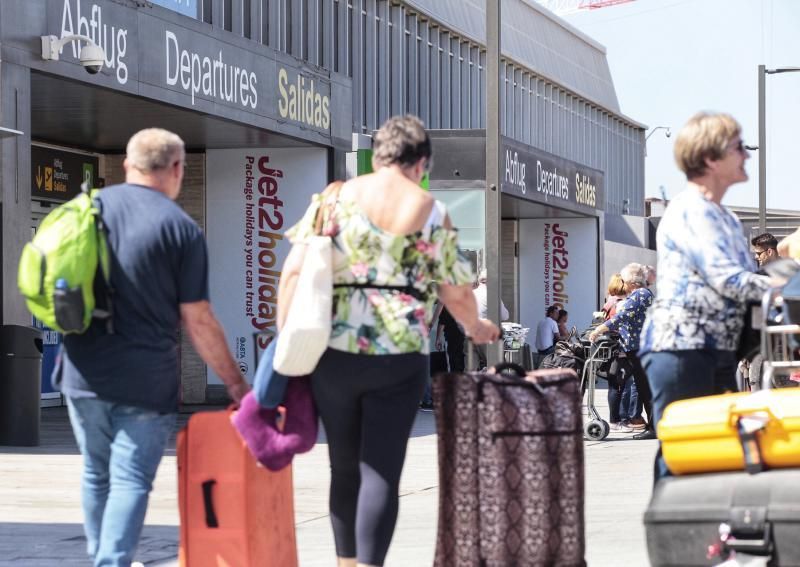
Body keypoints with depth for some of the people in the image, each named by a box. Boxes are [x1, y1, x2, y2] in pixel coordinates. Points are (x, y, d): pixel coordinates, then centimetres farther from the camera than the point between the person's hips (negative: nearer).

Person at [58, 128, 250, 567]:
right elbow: (197, 320, -6)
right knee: (131, 481, -2)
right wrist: (235, 383, 3)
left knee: (97, 474, 18)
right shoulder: (181, 228, -7)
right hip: (145, 380, -4)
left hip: (83, 374, 4)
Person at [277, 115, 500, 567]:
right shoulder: (432, 212, 1)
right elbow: (457, 292, 6)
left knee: (345, 469, 16)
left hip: (334, 351, 2)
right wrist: (475, 327, 26)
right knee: (381, 473, -1)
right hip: (400, 357, -2)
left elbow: (295, 271, -4)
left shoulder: (333, 199, 2)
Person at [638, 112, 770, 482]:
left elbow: (745, 280, 15)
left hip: (719, 352, 9)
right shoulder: (690, 211, -11)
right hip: (680, 347, -9)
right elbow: (729, 280, -20)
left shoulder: (725, 218, 19)